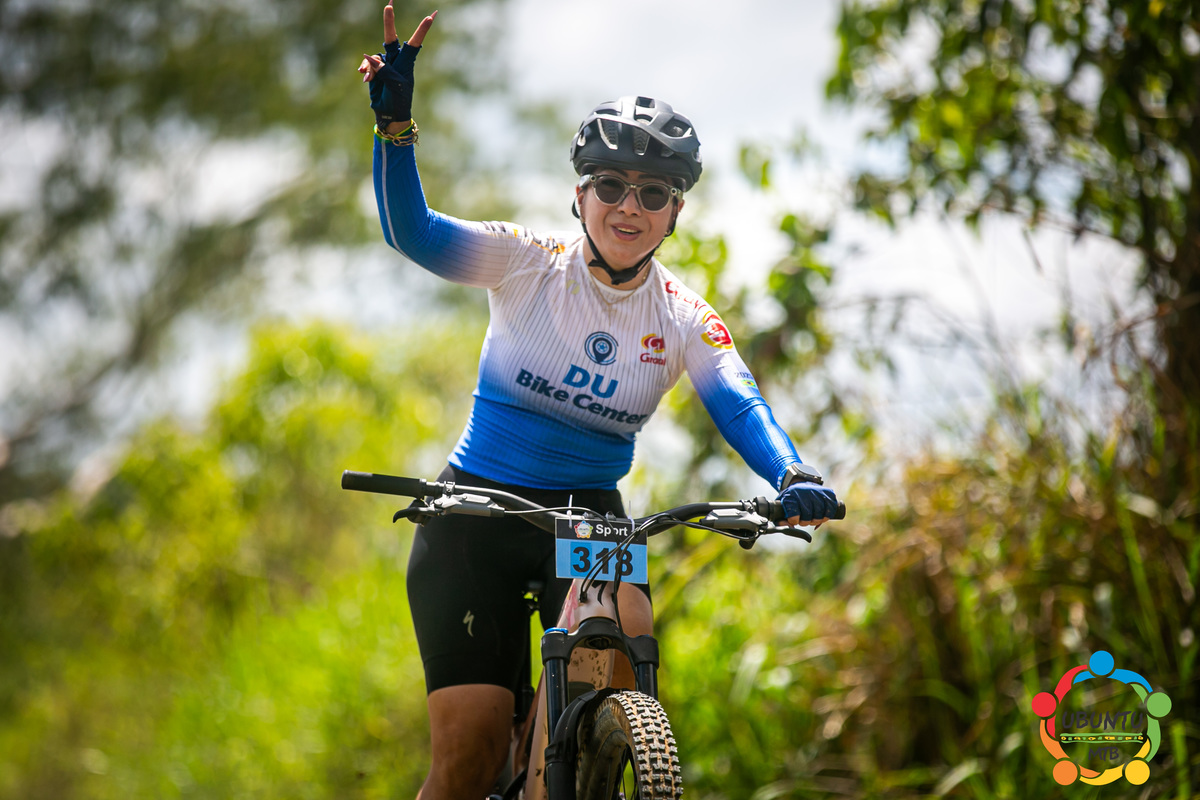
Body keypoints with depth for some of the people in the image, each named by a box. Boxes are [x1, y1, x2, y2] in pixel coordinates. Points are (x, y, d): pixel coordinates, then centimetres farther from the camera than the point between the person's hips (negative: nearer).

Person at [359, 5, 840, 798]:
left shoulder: (685, 317, -2)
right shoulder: (530, 262, -7)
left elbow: (739, 404, -17)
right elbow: (412, 232, -20)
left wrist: (793, 476, -38)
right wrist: (395, 122, -36)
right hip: (474, 515, -2)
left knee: (625, 625, -31)